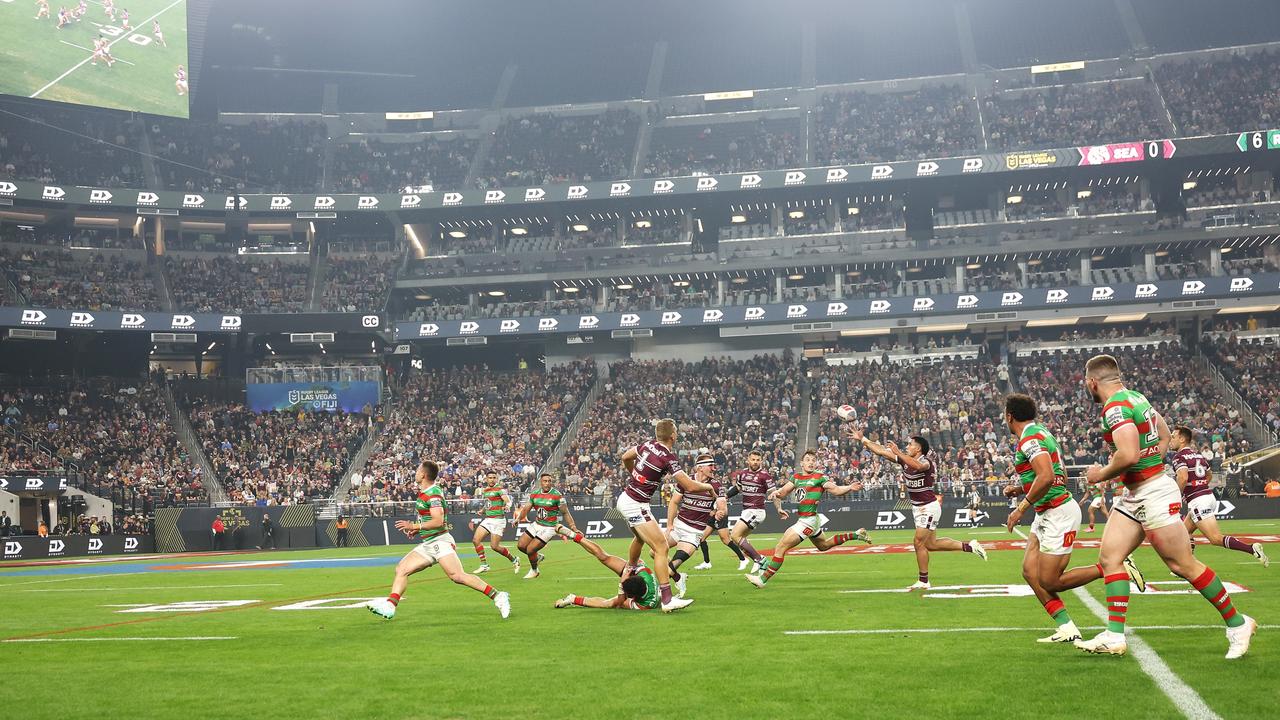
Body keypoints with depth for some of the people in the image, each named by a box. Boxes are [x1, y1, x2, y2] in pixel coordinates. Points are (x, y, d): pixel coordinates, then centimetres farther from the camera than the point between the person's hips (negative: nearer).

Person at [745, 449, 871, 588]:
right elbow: (784, 491, 8)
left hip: (808, 521, -9)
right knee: (824, 545, 31)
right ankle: (856, 535, 39)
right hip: (802, 518, 9)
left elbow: (836, 490, -14)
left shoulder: (819, 477, -10)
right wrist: (776, 492, -15)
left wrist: (850, 488, -32)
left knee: (780, 548, -8)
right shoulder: (796, 477, 9)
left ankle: (762, 579, -1)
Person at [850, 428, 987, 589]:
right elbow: (881, 451, 7)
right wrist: (862, 439, 5)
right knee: (930, 544, 12)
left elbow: (917, 466, -43)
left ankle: (923, 581, 6)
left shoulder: (926, 461, -17)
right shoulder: (905, 459, 4)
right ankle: (968, 547, 23)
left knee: (918, 542, -7)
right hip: (918, 508, 8)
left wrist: (897, 452, -45)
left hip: (928, 507, -8)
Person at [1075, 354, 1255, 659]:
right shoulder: (1135, 397, 11)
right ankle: (1114, 636, 0)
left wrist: (1101, 474, -14)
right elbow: (1164, 434, 25)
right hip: (1134, 494, 10)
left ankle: (1237, 624, 13)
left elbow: (1129, 455, -30)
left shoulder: (1115, 408, -19)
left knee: (1183, 565, -2)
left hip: (1154, 494, -10)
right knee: (1109, 556, 3)